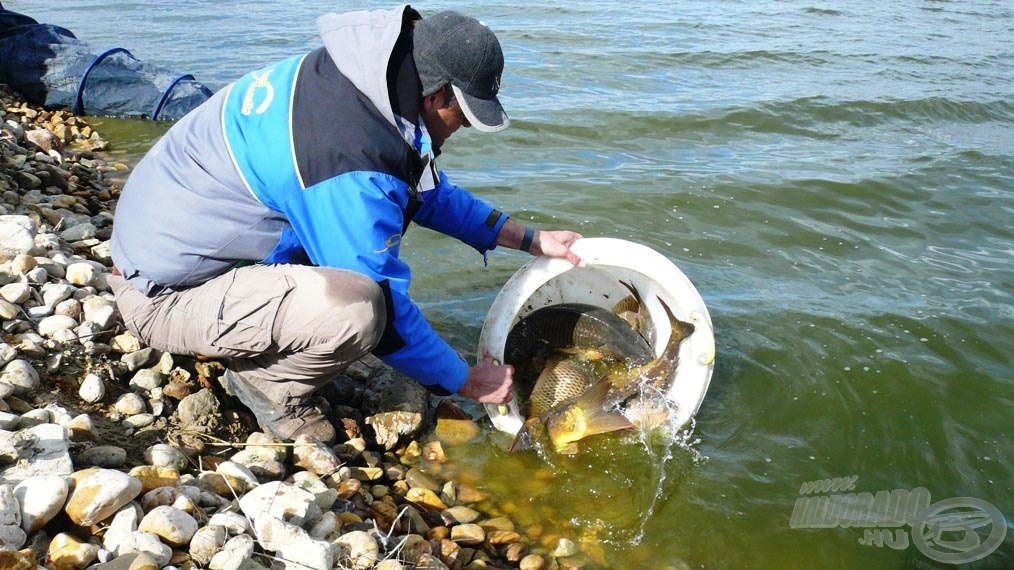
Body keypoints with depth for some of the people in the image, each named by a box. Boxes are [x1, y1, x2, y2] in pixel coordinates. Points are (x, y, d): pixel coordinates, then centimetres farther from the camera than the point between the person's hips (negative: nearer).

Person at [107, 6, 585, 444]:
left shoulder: (350, 74, -2)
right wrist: (466, 381, -7)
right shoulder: (350, 166, -30)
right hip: (164, 295, -9)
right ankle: (268, 384, -2)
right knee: (354, 307, -35)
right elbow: (386, 310, -22)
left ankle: (255, 351, 10)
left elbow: (425, 187, 12)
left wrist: (527, 239, 11)